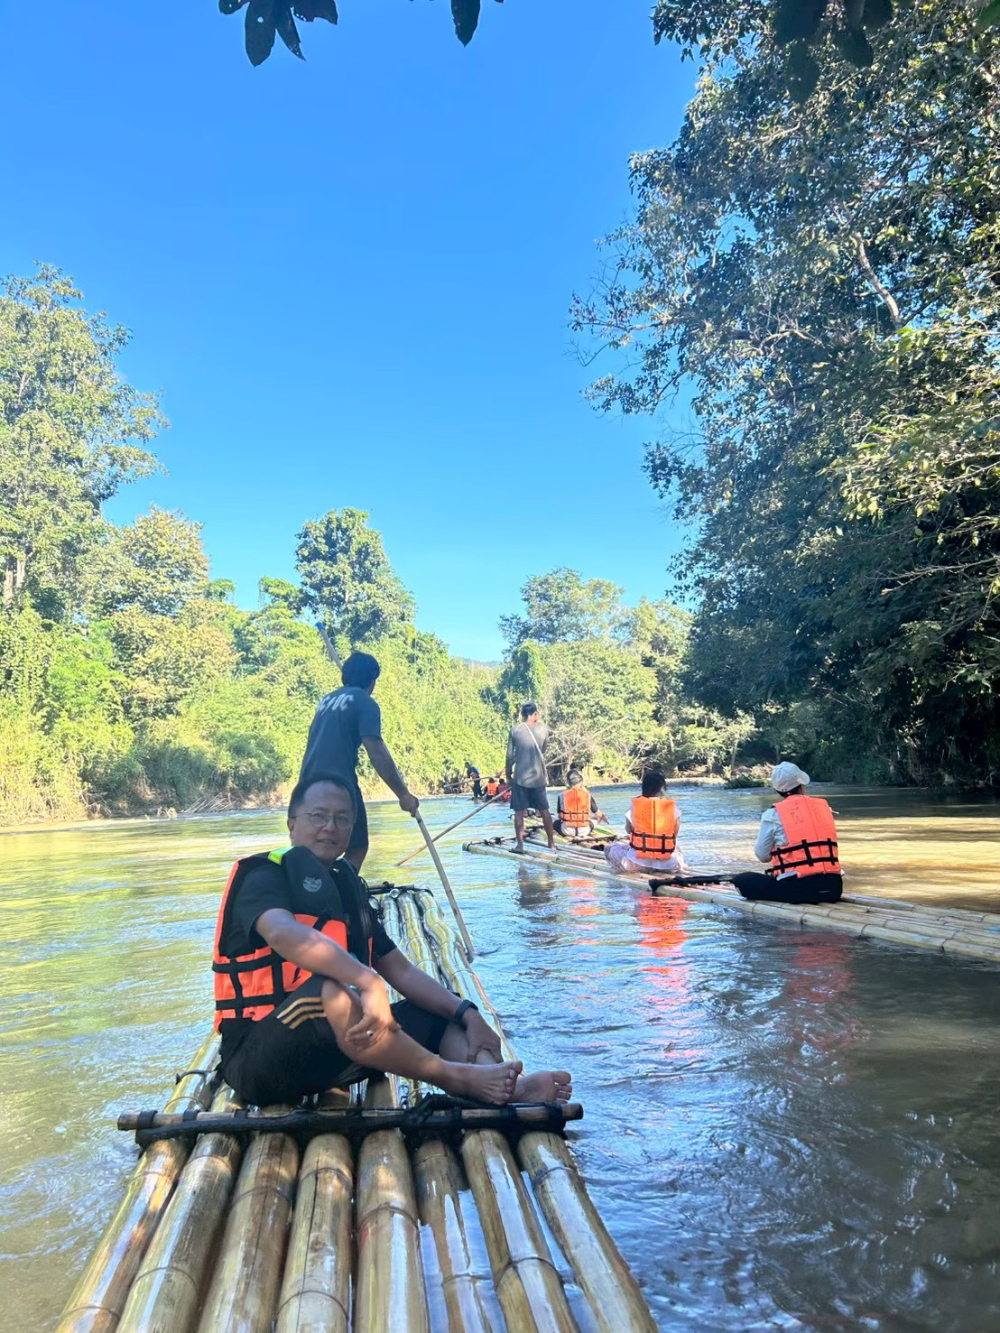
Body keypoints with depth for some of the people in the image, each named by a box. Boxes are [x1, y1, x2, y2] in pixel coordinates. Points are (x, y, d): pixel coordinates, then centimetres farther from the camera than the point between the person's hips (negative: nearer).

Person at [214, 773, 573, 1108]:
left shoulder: (346, 888, 14)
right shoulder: (264, 878, -9)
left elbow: (401, 970, 11)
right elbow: (284, 934, -33)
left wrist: (468, 1014, -3)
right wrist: (370, 982, -42)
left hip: (329, 1054, 8)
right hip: (257, 1059, -8)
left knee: (450, 1020, 0)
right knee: (329, 993, -37)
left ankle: (509, 1094, -31)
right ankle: (458, 1078, -24)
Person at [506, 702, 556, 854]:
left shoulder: (515, 730, -4)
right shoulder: (543, 729, -1)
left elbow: (510, 755, -1)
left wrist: (508, 774, 9)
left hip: (520, 777, -2)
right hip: (538, 776, 2)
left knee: (519, 811, 4)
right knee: (544, 810, 11)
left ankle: (520, 844, 3)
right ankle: (551, 843, 17)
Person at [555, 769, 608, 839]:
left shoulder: (562, 795, -7)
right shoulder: (587, 795, -5)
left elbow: (559, 815, 1)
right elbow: (598, 813, 7)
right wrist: (603, 817, 31)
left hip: (567, 830, -2)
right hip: (584, 830, 2)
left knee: (556, 823, 29)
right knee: (591, 823, 35)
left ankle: (568, 835, 16)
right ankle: (582, 835, 18)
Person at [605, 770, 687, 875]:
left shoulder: (635, 805, -5)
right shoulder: (672, 807, -4)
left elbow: (628, 829, 7)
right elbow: (675, 833, 6)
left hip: (638, 862, -3)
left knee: (610, 848, 18)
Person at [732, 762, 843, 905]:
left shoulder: (773, 814, -4)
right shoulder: (823, 805, 8)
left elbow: (762, 855, 2)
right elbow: (825, 843, 17)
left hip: (796, 887, -6)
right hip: (832, 886, 6)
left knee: (742, 880, 7)